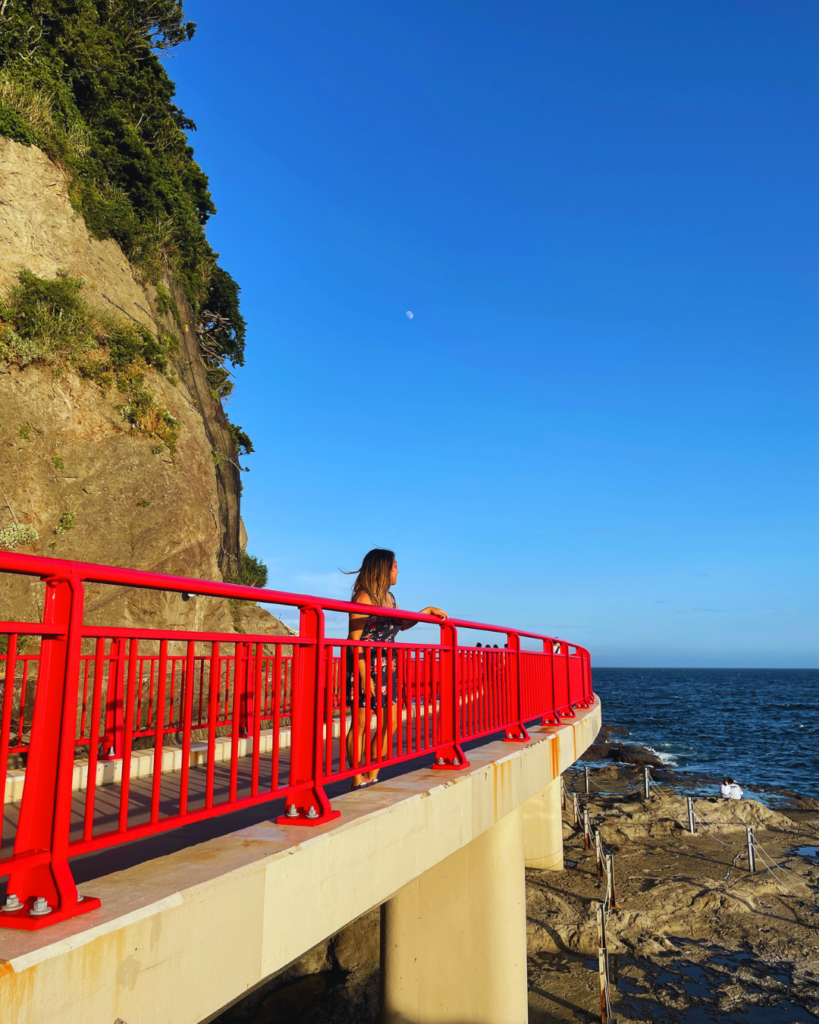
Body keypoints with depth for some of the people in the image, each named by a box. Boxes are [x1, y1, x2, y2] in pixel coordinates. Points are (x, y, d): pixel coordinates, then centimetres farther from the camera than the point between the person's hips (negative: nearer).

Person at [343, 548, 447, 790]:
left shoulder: (389, 597, 12)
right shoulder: (364, 597, -13)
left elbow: (402, 624, 28)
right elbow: (355, 639, -17)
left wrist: (428, 611, 19)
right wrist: (364, 676, -21)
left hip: (387, 668, 9)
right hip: (365, 667, -9)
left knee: (389, 723, 8)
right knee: (361, 723, -1)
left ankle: (372, 777, 18)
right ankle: (357, 780, 10)